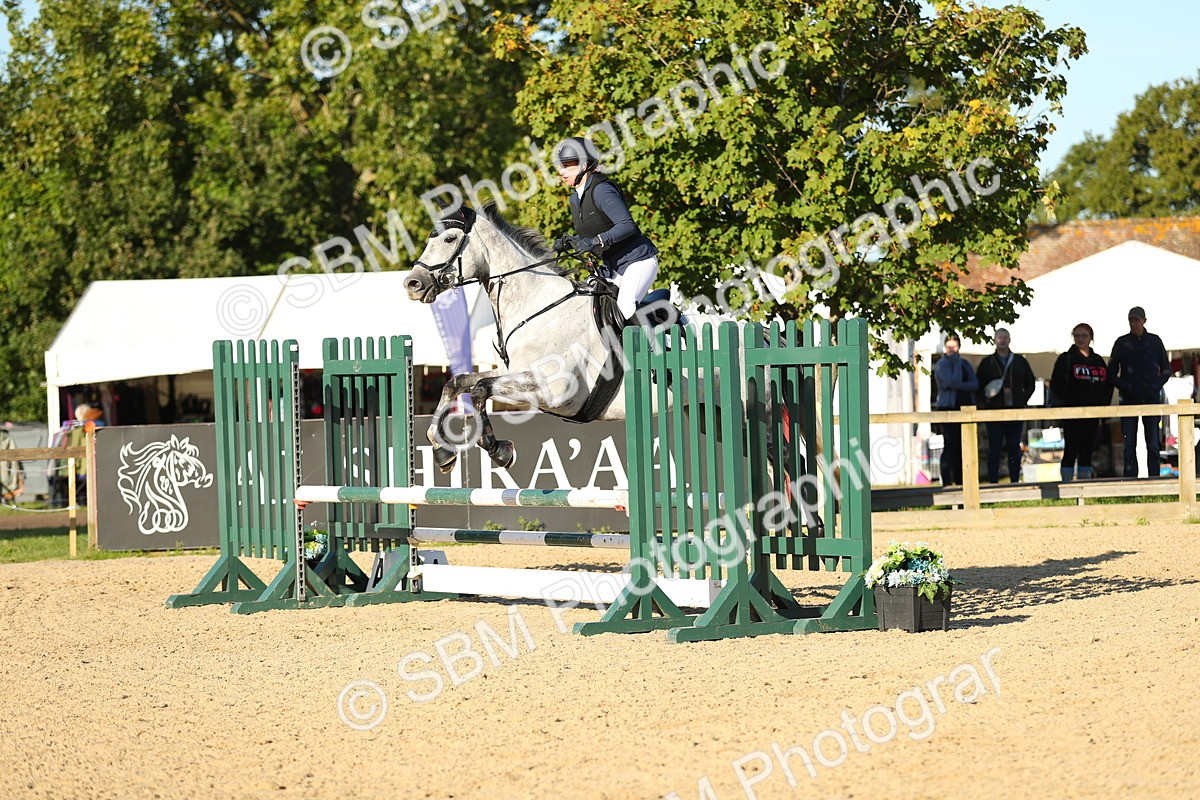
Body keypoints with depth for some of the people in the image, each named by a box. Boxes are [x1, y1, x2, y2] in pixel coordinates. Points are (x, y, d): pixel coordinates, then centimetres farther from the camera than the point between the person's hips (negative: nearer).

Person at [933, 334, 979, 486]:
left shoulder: (966, 364, 16)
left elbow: (975, 384, 2)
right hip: (949, 409, -6)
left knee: (963, 447, 5)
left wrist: (957, 386, -12)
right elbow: (954, 382, -18)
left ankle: (960, 480, 10)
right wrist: (957, 363, -9)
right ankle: (947, 482, -8)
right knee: (950, 446, -9)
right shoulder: (942, 364, -2)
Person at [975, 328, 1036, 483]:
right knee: (994, 448, -3)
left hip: (1015, 411, 2)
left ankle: (1015, 480, 9)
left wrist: (1023, 400, 5)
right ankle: (993, 481, -2)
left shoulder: (1020, 361, 11)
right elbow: (978, 387, 8)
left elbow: (1030, 383, 17)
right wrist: (983, 404, -4)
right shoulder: (987, 363, 6)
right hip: (994, 412, -2)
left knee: (1014, 448, 4)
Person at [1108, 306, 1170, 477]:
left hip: (1151, 398, 0)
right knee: (1129, 446, -3)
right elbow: (1111, 372, 8)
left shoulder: (1154, 341, 7)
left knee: (1153, 446, -1)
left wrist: (1157, 385, -1)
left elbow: (1167, 369, 15)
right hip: (1129, 399, 0)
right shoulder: (1122, 343, 5)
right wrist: (1123, 386, -7)